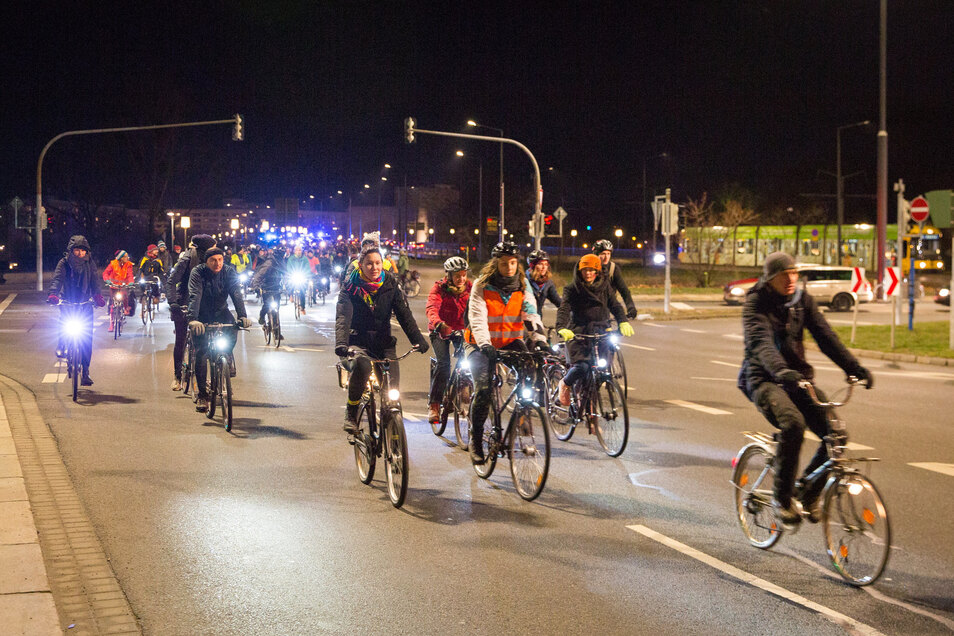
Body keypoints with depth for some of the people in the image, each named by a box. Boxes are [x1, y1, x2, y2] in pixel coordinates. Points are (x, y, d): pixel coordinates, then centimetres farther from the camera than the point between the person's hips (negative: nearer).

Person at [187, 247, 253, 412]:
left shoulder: (229, 272, -12)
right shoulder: (198, 272, -18)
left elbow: (236, 294, -23)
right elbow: (195, 296, -31)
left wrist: (243, 316, -39)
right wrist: (193, 319, -47)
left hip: (220, 312, 2)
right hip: (202, 316, -1)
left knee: (231, 326, -31)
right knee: (201, 353, -11)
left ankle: (228, 356, 0)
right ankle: (202, 395, -2)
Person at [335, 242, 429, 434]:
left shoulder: (390, 284, 0)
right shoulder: (351, 286, -6)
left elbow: (404, 313, -7)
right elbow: (343, 317, -19)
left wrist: (418, 339, -22)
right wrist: (341, 343, -37)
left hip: (383, 341, 3)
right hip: (359, 340, -3)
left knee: (392, 379, -16)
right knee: (361, 366, -34)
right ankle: (351, 413, -17)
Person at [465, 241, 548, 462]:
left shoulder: (523, 285, -1)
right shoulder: (481, 286, -11)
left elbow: (531, 315, -10)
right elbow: (477, 318, -21)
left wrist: (539, 340, -28)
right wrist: (485, 345, -38)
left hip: (511, 341, 3)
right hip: (482, 345, -3)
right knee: (483, 390, -21)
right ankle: (475, 441, -6)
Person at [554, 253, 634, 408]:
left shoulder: (605, 287, 10)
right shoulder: (572, 289, 1)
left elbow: (615, 305, 0)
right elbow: (564, 309, -12)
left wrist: (623, 322, -20)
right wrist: (562, 328, -32)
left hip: (600, 331, 3)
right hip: (578, 333, -3)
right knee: (581, 366, -22)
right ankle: (565, 384, 10)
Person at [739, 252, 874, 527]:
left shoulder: (802, 300, 5)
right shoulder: (756, 303, -10)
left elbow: (825, 336, -2)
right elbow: (761, 343, -27)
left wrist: (854, 368, -15)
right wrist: (780, 371, -47)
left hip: (798, 377, 5)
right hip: (764, 380, -5)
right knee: (793, 424, -34)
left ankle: (809, 494, 9)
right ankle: (782, 498, -18)